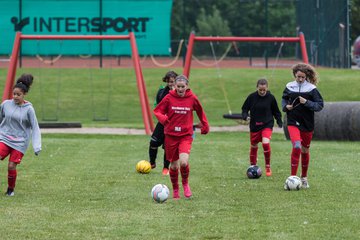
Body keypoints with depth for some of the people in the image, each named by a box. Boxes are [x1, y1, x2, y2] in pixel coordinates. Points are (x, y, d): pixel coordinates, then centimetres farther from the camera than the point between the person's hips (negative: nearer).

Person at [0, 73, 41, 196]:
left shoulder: (28, 109, -5)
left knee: (11, 166, -7)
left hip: (19, 141, -2)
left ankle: (11, 189, 19)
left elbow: (35, 128, -3)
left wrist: (37, 146, -11)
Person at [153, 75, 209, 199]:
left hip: (186, 135, -1)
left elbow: (200, 112, 13)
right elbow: (157, 111, 1)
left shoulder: (192, 98, -3)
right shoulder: (169, 98, -4)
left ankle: (185, 184, 9)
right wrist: (163, 119, -18)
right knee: (174, 165, 6)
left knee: (183, 162, -20)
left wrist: (205, 126, 16)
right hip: (171, 135, 1)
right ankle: (175, 190, 30)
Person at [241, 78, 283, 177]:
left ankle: (268, 167, -7)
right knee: (253, 146, 11)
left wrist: (279, 121, 1)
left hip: (267, 125, -2)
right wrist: (245, 116, -15)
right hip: (254, 125, 2)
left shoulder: (271, 98, -4)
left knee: (266, 143, -22)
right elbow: (244, 109, 4)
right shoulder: (251, 97, -6)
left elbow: (276, 111, 9)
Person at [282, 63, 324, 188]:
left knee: (305, 150, 13)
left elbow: (320, 105, -6)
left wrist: (307, 103, -19)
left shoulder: (311, 89, -5)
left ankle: (304, 177, 31)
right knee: (296, 147, -21)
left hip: (307, 124, 1)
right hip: (293, 122, -1)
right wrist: (286, 106, -3)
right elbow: (284, 99, 18)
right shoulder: (289, 87, 1)